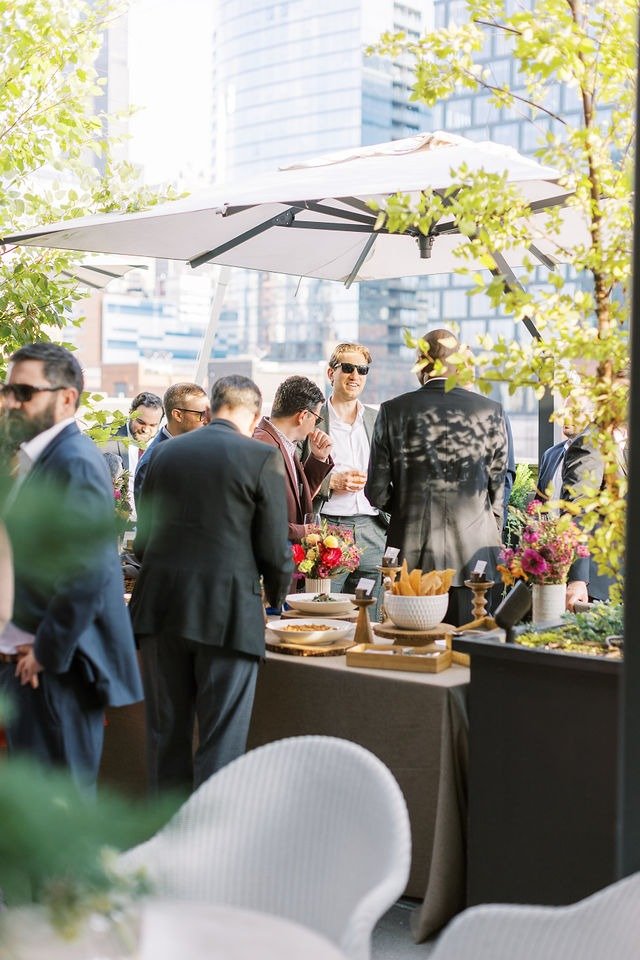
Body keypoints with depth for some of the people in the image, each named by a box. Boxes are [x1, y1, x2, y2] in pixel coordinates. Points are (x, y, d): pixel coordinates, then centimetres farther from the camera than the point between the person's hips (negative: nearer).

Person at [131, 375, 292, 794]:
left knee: (166, 734, 15)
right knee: (221, 742, 3)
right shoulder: (262, 457, -5)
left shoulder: (165, 453, 9)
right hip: (227, 612, -5)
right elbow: (275, 548, -5)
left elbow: (143, 540, 13)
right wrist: (276, 594, 14)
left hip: (160, 605, 5)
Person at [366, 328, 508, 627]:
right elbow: (497, 487, 5)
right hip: (474, 552, 0)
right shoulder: (490, 411, -1)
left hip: (412, 555, 0)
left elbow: (377, 493, 2)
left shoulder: (393, 411, 0)